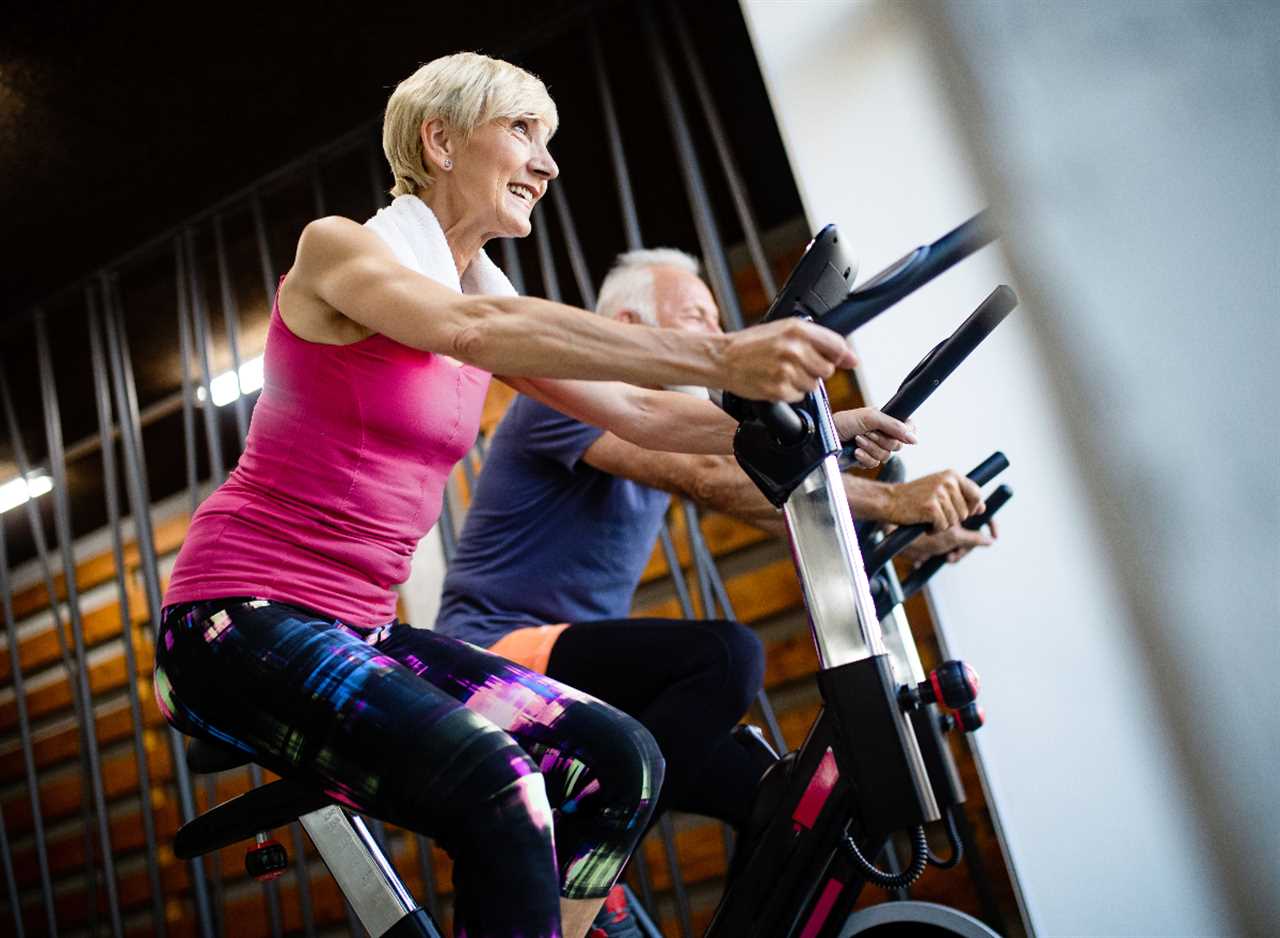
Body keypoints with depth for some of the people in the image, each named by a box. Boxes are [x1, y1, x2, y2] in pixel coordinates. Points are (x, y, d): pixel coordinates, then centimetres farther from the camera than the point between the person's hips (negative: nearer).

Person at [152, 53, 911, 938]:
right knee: (495, 792, -31)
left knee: (619, 761, -9)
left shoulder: (492, 301, 13)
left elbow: (641, 414, 6)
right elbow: (473, 331, -30)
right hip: (244, 619, -7)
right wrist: (719, 355, -38)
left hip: (357, 629, 7)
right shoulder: (339, 247, -8)